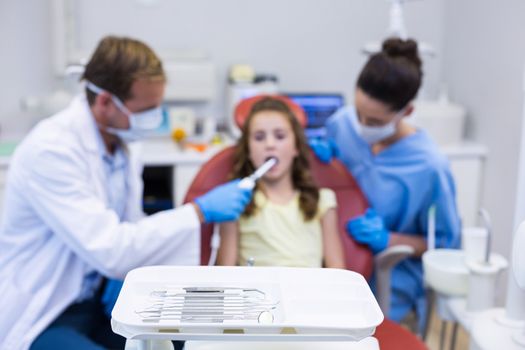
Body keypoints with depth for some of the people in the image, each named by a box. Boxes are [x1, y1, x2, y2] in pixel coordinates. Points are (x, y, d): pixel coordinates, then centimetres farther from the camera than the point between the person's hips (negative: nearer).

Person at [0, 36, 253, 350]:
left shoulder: (123, 141, -1)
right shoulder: (51, 149, -24)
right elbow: (109, 250, -29)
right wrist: (200, 211, -26)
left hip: (97, 301, 7)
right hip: (38, 321, -7)